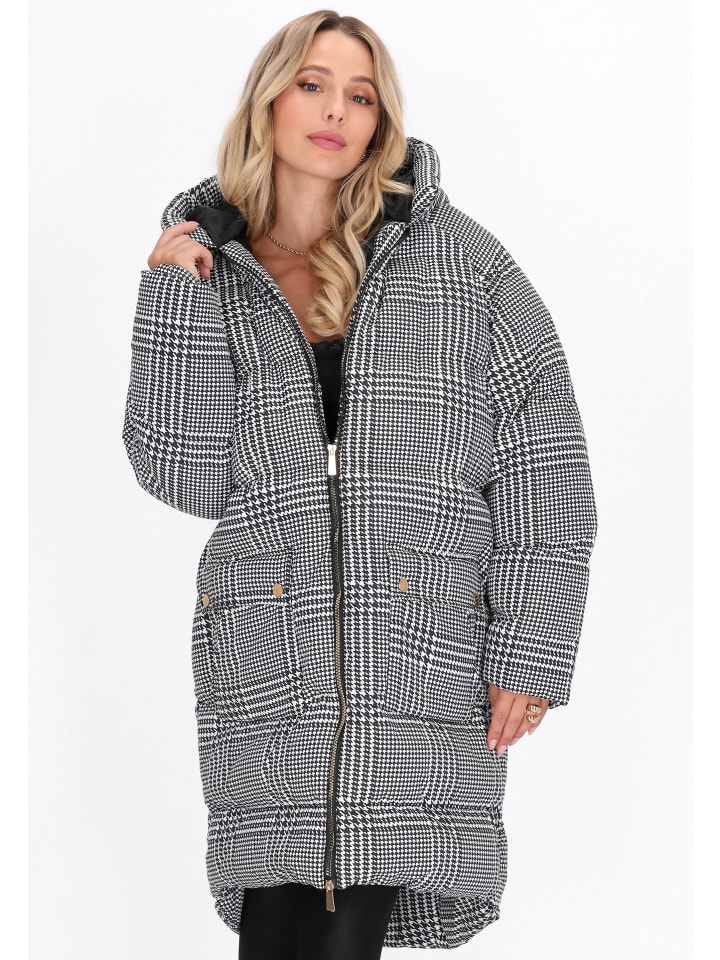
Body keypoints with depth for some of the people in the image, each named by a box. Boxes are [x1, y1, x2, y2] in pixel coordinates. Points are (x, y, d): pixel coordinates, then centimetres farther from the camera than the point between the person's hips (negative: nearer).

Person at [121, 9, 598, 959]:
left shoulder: (459, 258, 6)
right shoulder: (209, 271, 10)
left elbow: (543, 466, 3)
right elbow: (182, 476, -2)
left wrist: (530, 653, -4)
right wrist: (175, 293, -5)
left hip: (426, 659, -1)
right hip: (267, 662, 1)